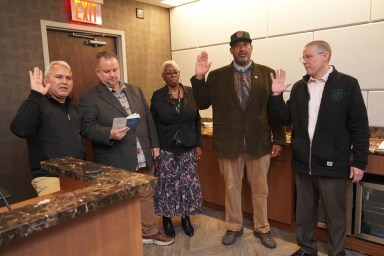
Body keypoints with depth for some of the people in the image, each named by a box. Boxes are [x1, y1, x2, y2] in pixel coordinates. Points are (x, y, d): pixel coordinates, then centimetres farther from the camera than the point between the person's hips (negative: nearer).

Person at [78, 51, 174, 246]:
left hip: (143, 158, 6)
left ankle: (149, 232, 35)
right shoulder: (89, 98, -5)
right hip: (116, 163, -5)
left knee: (146, 196, 17)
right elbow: (87, 128, -14)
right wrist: (110, 134, -30)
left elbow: (148, 119, 14)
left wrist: (154, 144, 11)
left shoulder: (135, 91, 11)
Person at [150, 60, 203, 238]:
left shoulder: (190, 93, 2)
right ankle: (167, 218, 26)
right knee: (167, 184, 6)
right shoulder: (157, 96, -2)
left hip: (187, 148, 2)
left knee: (188, 183, 7)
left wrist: (198, 145, 1)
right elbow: (152, 124, -1)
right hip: (166, 149, -1)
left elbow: (196, 120, 4)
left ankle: (186, 218, 26)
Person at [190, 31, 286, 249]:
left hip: (259, 142, 0)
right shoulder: (217, 76, 1)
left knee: (260, 189, 14)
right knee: (231, 188, 14)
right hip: (229, 143, 0)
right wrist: (199, 77, -13)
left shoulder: (267, 73, 1)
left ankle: (262, 228, 35)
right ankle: (234, 227, 35)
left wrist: (279, 139, -2)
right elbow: (202, 104, -1)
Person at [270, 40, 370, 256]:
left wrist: (359, 162, -7)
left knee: (335, 215, 10)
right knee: (304, 212, 17)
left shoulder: (347, 84, -5)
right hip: (303, 163, 4)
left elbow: (360, 127, -5)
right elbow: (287, 118, 10)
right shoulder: (299, 87, 7)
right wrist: (277, 95, -3)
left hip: (332, 164, -4)